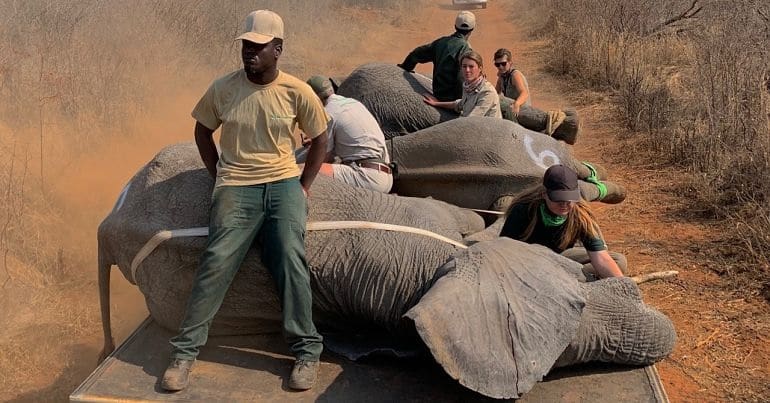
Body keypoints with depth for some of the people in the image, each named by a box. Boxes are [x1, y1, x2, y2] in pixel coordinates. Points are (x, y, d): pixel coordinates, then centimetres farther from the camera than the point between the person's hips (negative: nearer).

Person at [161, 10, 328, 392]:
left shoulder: (298, 92, -3)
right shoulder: (223, 88, -2)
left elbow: (319, 139, 11)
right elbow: (202, 132, 14)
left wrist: (303, 186, 5)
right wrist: (218, 177, 5)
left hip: (283, 183, 0)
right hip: (236, 186, 0)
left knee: (291, 258, -16)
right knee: (217, 260, -15)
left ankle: (306, 350, -4)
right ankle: (185, 351, -4)